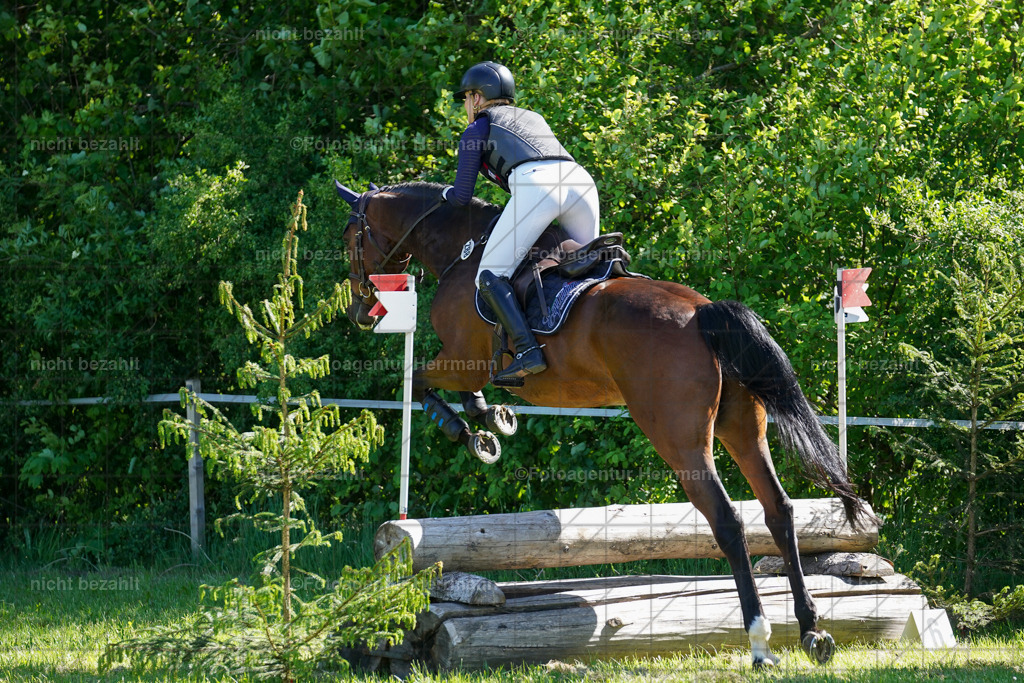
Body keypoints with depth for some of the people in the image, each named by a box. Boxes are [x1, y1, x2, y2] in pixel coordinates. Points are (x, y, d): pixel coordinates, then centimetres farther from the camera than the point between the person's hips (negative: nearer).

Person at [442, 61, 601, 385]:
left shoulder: (476, 130, 22)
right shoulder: (534, 118, 38)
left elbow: (462, 196, 22)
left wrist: (446, 193, 43)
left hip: (535, 186, -6)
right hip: (581, 179, 6)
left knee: (490, 276, -4)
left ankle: (528, 351, -23)